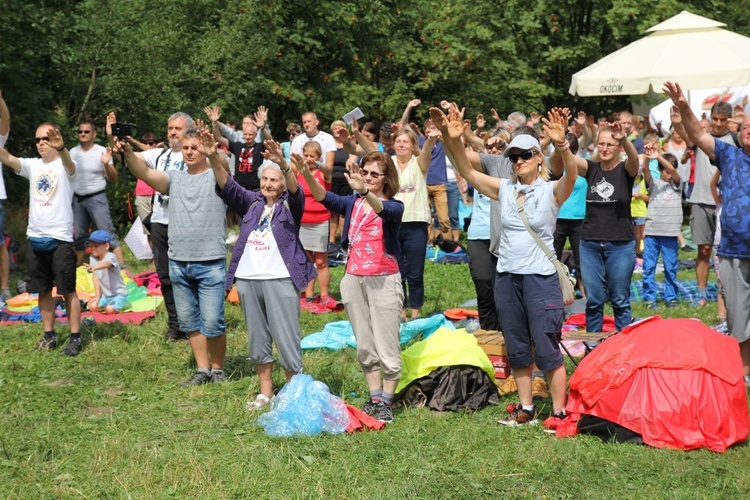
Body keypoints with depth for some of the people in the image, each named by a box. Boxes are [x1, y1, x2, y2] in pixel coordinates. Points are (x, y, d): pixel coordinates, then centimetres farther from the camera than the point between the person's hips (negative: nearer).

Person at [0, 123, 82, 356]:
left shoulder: (65, 167, -7)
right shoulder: (32, 165, 8)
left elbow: (68, 162, -32)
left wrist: (60, 148, -55)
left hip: (61, 239, -5)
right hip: (35, 239, 5)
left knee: (68, 290, 0)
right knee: (43, 290, 12)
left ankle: (75, 337, 5)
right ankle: (49, 335, 21)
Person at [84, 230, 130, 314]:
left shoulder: (110, 257, -20)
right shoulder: (93, 258, 1)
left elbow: (106, 264, -46)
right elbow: (96, 278, 3)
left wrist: (94, 267, -67)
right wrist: (97, 297, -1)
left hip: (119, 294, -7)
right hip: (105, 295, 7)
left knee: (109, 310, -27)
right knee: (92, 306, -12)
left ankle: (124, 304, 3)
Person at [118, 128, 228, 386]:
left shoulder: (216, 176, -2)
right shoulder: (174, 178, 10)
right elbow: (145, 173, -5)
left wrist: (212, 154, -47)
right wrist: (128, 153, -25)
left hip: (211, 264, -5)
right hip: (178, 263, 5)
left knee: (212, 323, -4)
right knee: (189, 321, 11)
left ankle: (218, 369, 14)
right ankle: (202, 370, 23)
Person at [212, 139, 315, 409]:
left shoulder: (290, 205, 2)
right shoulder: (252, 202, 13)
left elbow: (295, 189, -18)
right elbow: (227, 186, 1)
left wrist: (283, 164, -38)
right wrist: (213, 160, -16)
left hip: (280, 279, -5)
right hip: (247, 279, 5)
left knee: (287, 339, -4)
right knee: (257, 339, 12)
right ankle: (266, 392, 23)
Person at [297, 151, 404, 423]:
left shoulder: (394, 207, -5)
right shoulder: (352, 203, 7)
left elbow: (382, 209, -29)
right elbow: (325, 198, -9)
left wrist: (364, 191, -48)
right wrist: (307, 175, -28)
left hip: (383, 280, -5)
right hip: (354, 279, 5)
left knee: (387, 347, -1)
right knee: (365, 346, 11)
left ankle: (386, 402, 8)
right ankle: (374, 398, 19)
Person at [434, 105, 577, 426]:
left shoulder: (552, 191, -5)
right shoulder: (505, 190, 6)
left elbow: (571, 175, -26)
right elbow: (468, 172, -4)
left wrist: (561, 145, -45)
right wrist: (452, 140, -22)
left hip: (541, 277, -5)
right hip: (506, 277, 5)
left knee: (547, 349, -4)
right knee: (517, 349, 13)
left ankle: (559, 411, 5)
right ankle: (526, 409, 24)